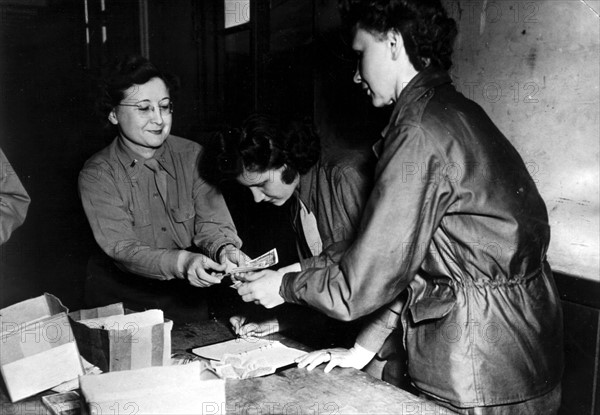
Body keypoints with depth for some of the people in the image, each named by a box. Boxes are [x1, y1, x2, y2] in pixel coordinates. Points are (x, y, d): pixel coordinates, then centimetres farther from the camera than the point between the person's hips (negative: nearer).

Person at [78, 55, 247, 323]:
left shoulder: (192, 156, 2)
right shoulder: (96, 176, -6)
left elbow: (211, 221, -5)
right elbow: (121, 248, -16)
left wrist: (224, 249, -29)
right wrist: (182, 262, -34)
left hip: (195, 282, 2)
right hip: (129, 288, -2)